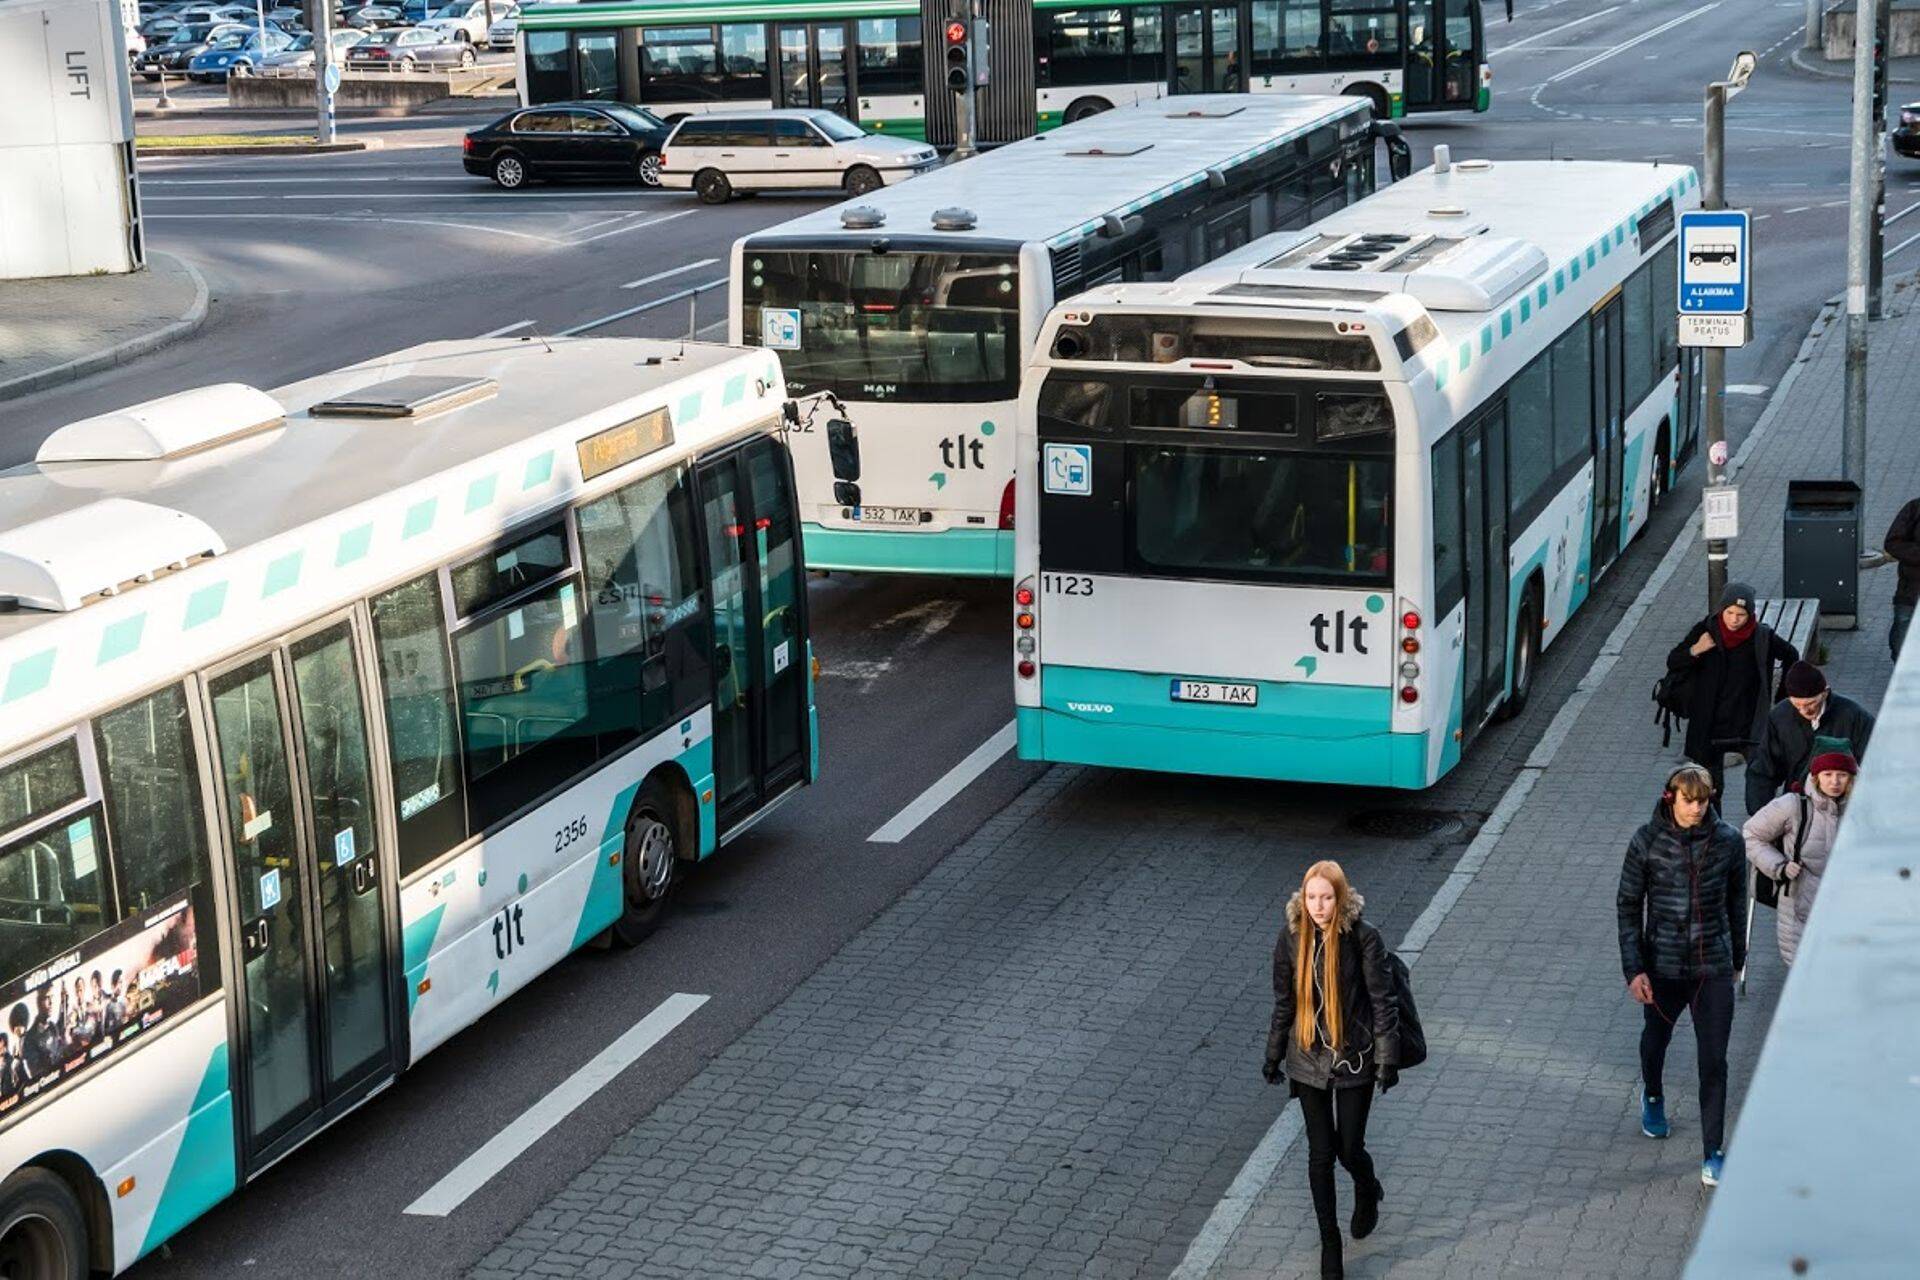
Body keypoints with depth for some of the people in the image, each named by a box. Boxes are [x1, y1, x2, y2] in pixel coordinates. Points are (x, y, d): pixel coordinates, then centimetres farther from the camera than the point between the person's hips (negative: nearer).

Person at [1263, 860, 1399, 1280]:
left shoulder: (1363, 937, -15)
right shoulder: (1292, 937, -6)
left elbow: (1382, 1000, -9)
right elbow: (1283, 1001, 5)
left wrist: (1388, 1058, -10)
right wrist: (1273, 1055, 12)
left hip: (1354, 1057, -2)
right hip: (1308, 1060, 2)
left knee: (1349, 1148, 5)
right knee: (1321, 1154, 7)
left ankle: (1368, 1191, 42)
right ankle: (1329, 1244, 20)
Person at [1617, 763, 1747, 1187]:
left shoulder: (1727, 842, -6)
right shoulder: (1647, 842, -10)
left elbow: (1736, 900, 8)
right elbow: (1629, 906, -3)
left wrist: (1738, 956, 16)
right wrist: (1633, 968, -8)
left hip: (1713, 969, -1)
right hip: (1662, 966, 1)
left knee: (1714, 1062, -5)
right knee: (1656, 1039, 23)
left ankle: (1713, 1155, 1)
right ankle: (1652, 1097, 55)